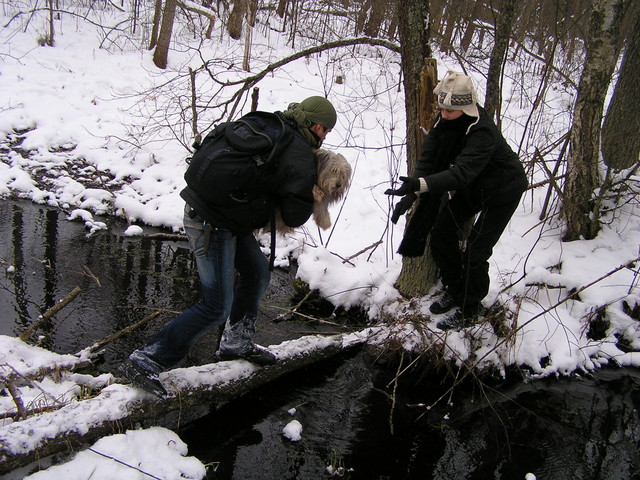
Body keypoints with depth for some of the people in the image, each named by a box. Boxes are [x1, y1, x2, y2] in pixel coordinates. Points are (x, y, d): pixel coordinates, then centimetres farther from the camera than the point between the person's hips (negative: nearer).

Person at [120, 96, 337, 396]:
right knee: (217, 307, -6)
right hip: (212, 224, -10)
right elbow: (295, 217, -11)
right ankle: (145, 361, -3)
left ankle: (236, 343, 35)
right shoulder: (300, 158, -15)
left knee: (257, 273, 21)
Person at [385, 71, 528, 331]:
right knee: (442, 232, 8)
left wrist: (419, 184, -62)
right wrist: (411, 194, -31)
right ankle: (454, 290, 29)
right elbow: (428, 158, -17)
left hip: (502, 190, -8)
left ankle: (469, 309, 12)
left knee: (475, 251, -9)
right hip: (471, 185, 8)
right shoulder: (445, 121, -15)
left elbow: (461, 173, -49)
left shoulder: (482, 131, -38)